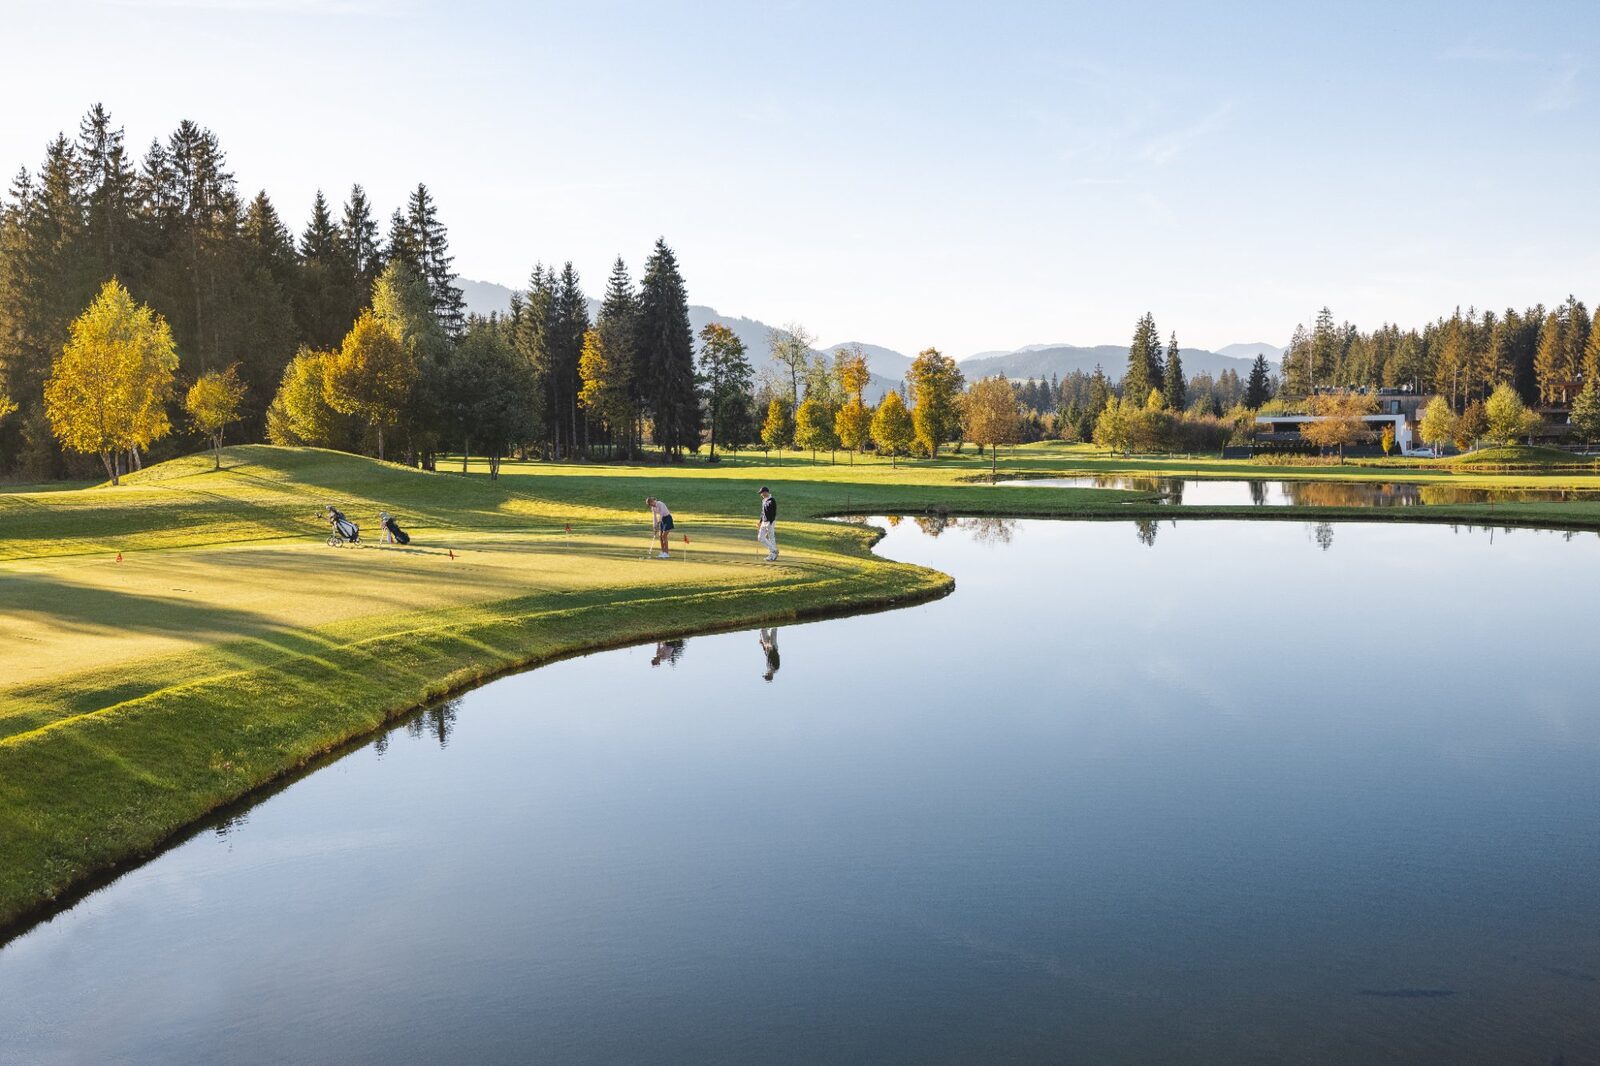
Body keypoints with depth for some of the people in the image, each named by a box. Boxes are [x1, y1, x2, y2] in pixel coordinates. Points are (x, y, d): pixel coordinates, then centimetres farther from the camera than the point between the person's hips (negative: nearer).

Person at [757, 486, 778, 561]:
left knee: (771, 538, -5)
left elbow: (773, 513, -19)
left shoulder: (772, 501, -15)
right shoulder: (764, 500, 13)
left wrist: (769, 523, -24)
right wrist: (760, 522, 22)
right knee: (760, 538, 7)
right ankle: (773, 552, 14)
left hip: (770, 522, -9)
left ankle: (772, 555, 4)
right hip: (764, 522, 9)